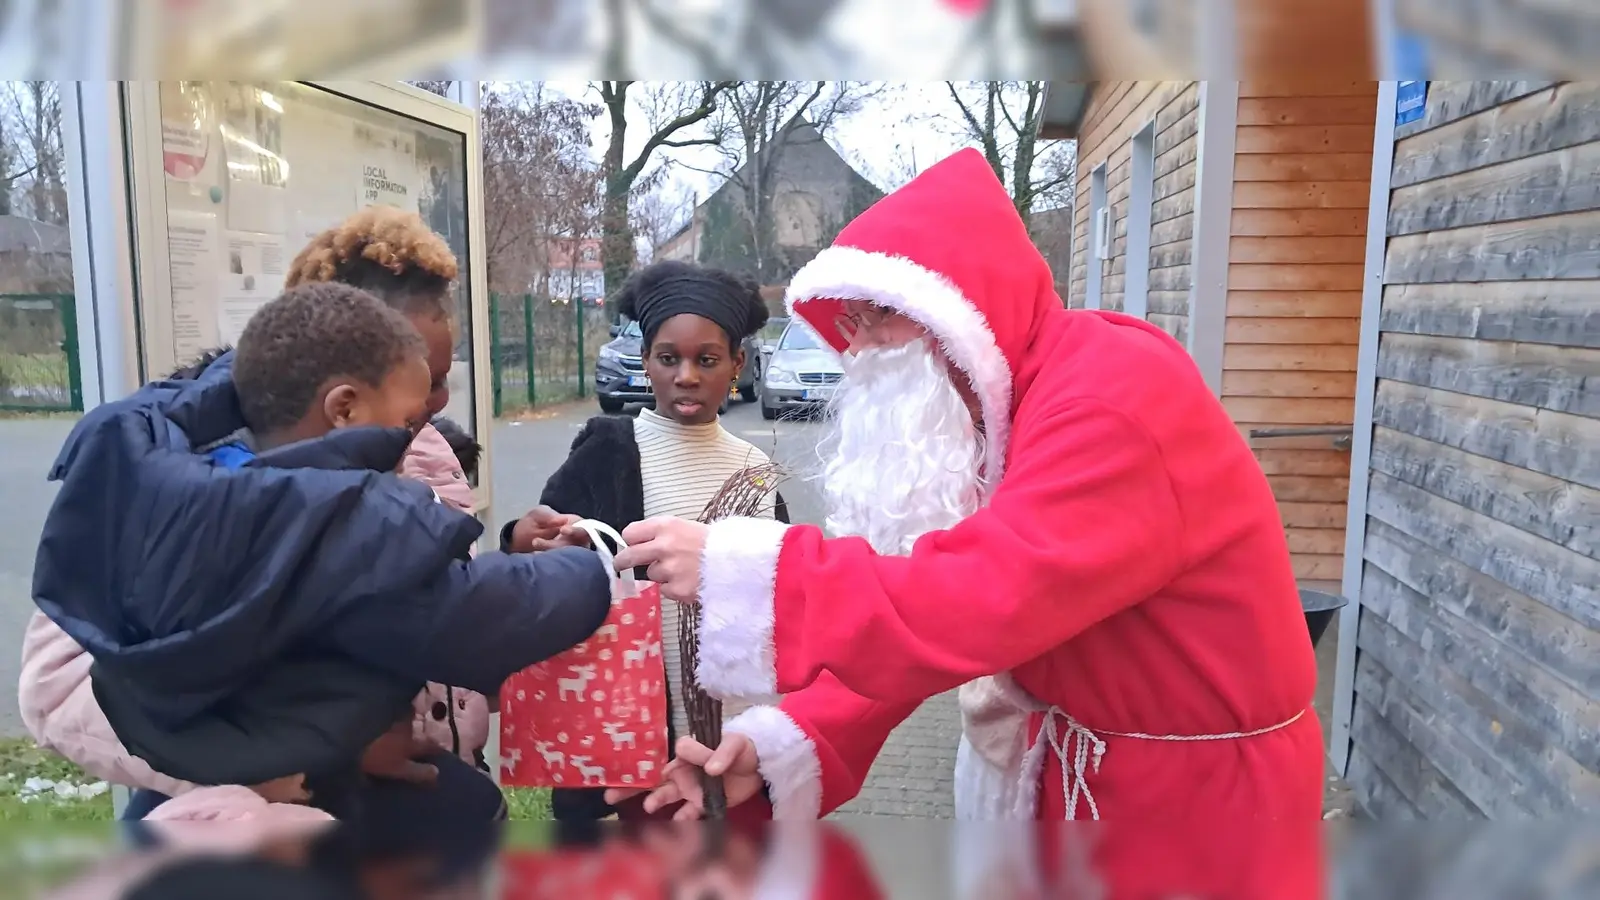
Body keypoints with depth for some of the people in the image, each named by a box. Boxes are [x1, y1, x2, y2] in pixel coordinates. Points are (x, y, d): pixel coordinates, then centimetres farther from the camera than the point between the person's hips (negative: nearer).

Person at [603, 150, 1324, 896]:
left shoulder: (1118, 397, -26)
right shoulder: (984, 417, 2)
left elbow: (980, 601, -37)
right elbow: (919, 612, -3)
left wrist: (737, 570, -33)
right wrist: (783, 746, -15)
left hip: (1197, 795, -7)